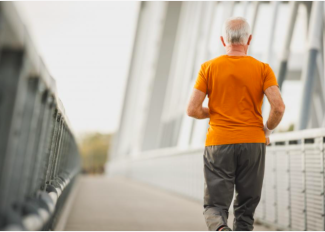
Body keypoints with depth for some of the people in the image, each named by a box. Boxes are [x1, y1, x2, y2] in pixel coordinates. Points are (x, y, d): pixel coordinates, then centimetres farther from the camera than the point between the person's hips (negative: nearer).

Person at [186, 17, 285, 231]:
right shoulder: (262, 69, 0)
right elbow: (279, 107, -12)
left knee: (215, 205, 4)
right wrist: (268, 129, 7)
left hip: (218, 143, 0)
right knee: (246, 207, 14)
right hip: (253, 143, 1)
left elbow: (193, 110, -4)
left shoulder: (209, 68, 1)